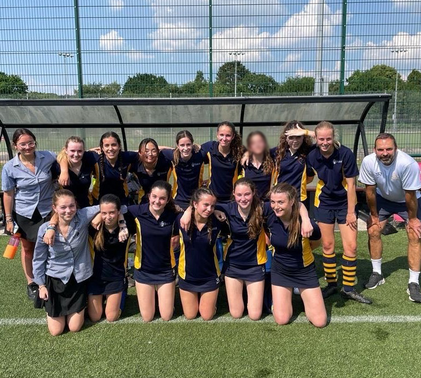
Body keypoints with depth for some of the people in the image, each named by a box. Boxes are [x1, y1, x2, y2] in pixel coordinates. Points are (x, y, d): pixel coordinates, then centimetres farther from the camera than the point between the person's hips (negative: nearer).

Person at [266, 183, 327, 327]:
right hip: (280, 271, 2)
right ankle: (285, 295, 29)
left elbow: (316, 243, -5)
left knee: (320, 321, 0)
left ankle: (303, 294, 27)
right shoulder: (269, 213, -24)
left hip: (305, 272, -1)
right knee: (282, 319, 0)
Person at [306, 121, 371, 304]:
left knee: (351, 246, -2)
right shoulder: (311, 156, -13)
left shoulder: (345, 154, -20)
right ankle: (331, 284, 24)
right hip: (324, 204, 2)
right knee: (328, 245, 7)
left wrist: (351, 212, -12)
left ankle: (348, 288, 13)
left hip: (344, 203, -1)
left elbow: (350, 184, -14)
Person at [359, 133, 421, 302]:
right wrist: (374, 215, -6)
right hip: (383, 198, 3)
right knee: (373, 231, -2)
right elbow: (370, 190, -16)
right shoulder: (368, 162, -31)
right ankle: (377, 273, 16)